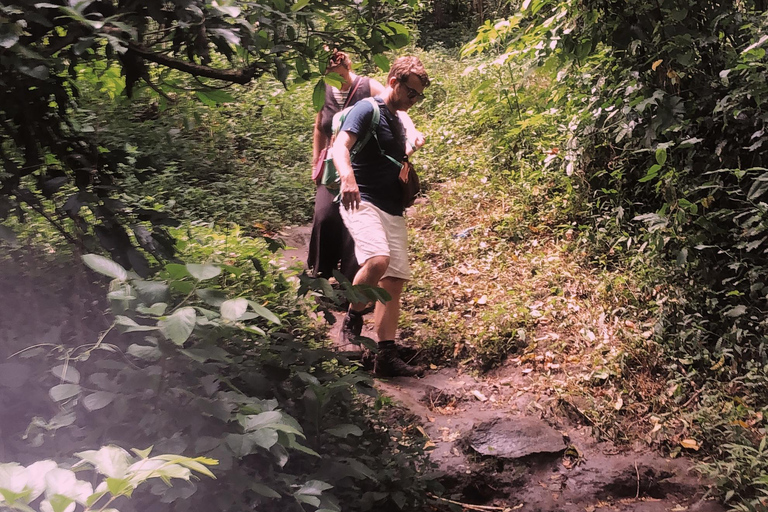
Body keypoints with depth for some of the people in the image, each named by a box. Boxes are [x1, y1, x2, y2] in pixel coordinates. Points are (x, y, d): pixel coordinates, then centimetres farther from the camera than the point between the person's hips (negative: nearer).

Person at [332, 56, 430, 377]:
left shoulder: (399, 122, 21)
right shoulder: (368, 110, -4)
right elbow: (340, 146, -19)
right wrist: (348, 178, -38)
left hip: (393, 210, 9)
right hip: (362, 202, -9)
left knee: (394, 282, 2)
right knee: (378, 260, -32)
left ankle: (386, 357, 5)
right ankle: (353, 319, -7)